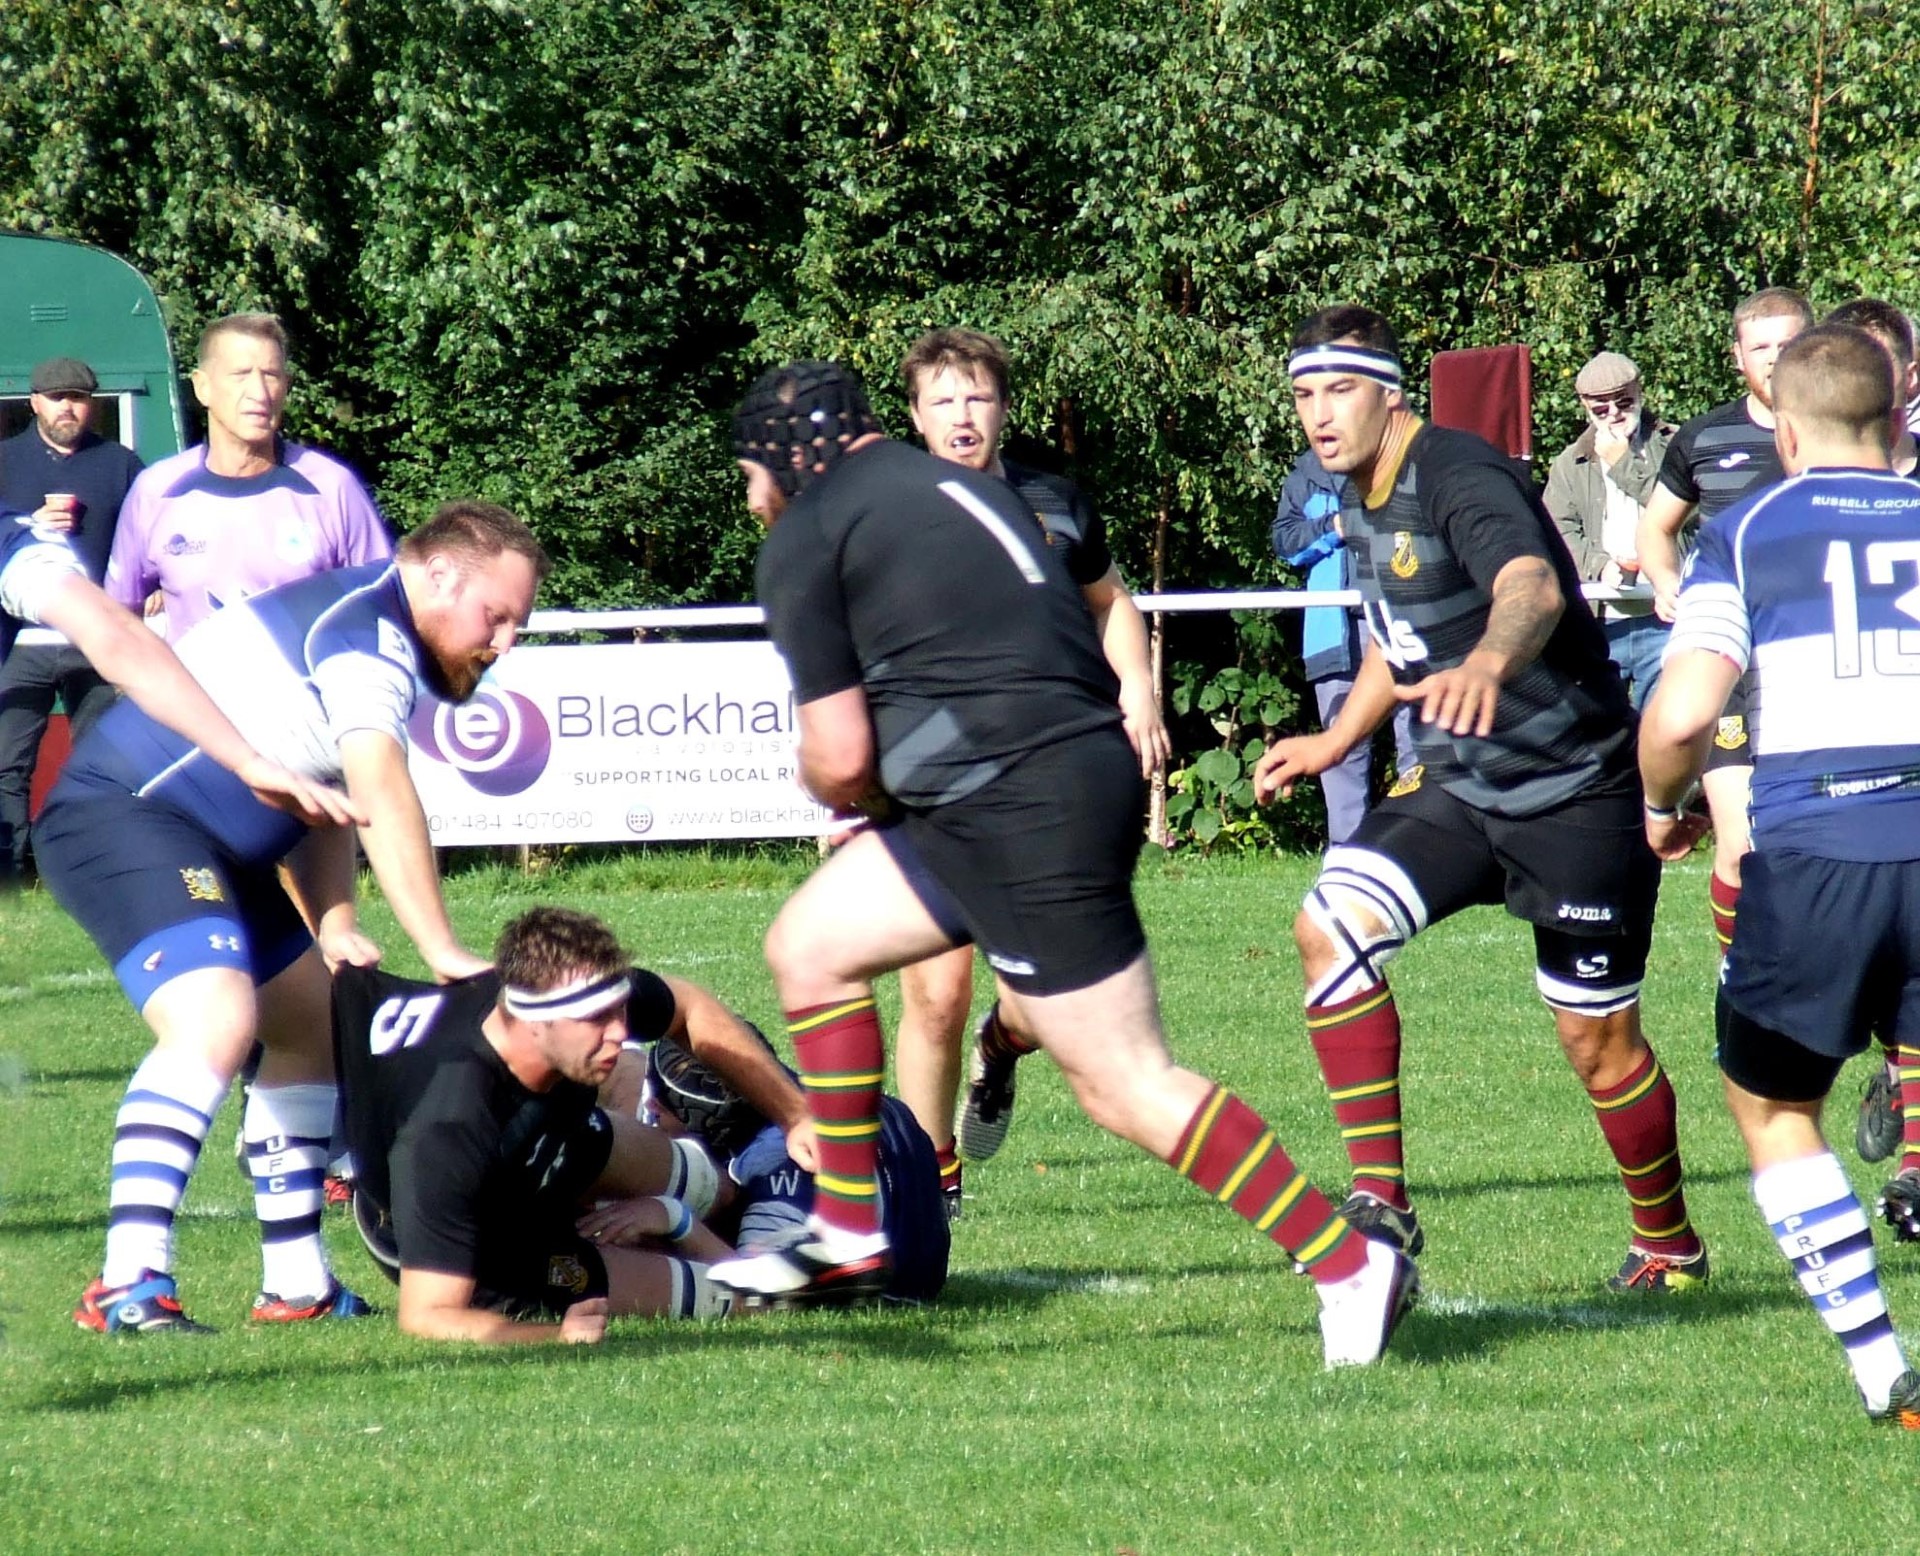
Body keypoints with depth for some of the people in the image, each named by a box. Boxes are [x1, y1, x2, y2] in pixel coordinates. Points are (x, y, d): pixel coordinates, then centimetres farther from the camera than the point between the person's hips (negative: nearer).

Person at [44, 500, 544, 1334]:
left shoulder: (366, 628, 19)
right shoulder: (367, 623, -15)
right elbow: (383, 802, -24)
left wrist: (333, 930, 8)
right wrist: (445, 953, -24)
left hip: (209, 844, 12)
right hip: (121, 817, -12)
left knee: (314, 1023, 20)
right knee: (215, 1022, -29)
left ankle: (296, 1282, 24)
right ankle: (128, 1289, -36)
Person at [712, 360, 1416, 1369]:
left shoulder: (804, 542, -2)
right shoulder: (958, 486, 23)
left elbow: (839, 758, -7)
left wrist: (843, 794, 17)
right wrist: (884, 798, 22)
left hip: (1021, 811, -10)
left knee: (1125, 1084, -8)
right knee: (808, 945, 18)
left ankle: (1348, 1264, -10)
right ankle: (849, 1238, 21)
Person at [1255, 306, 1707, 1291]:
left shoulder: (1459, 476, -21)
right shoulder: (1364, 506, 7)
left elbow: (1534, 587, -43)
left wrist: (1487, 665, -62)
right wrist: (1333, 743, 21)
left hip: (1576, 793, -8)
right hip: (1457, 790, 8)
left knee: (1596, 1037, -1)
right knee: (1330, 924, -15)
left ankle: (1669, 1242, 23)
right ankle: (1380, 1197, -14)